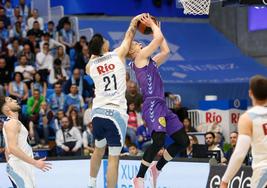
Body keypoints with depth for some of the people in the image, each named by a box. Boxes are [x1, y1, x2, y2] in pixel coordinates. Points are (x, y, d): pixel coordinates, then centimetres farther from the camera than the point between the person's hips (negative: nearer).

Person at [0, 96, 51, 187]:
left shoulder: (10, 122, 17)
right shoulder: (12, 122, -15)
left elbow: (8, 149, 24)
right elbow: (13, 148, -26)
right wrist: (35, 162, -27)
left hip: (22, 166, 10)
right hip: (19, 167, -10)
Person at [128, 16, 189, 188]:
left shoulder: (150, 62, 24)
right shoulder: (140, 57, 0)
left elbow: (166, 51, 28)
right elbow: (159, 39, -7)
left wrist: (155, 27, 31)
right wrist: (152, 25, 9)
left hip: (162, 106, 9)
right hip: (152, 105, -9)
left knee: (183, 141, 8)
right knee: (159, 141, -25)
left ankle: (157, 168, 21)